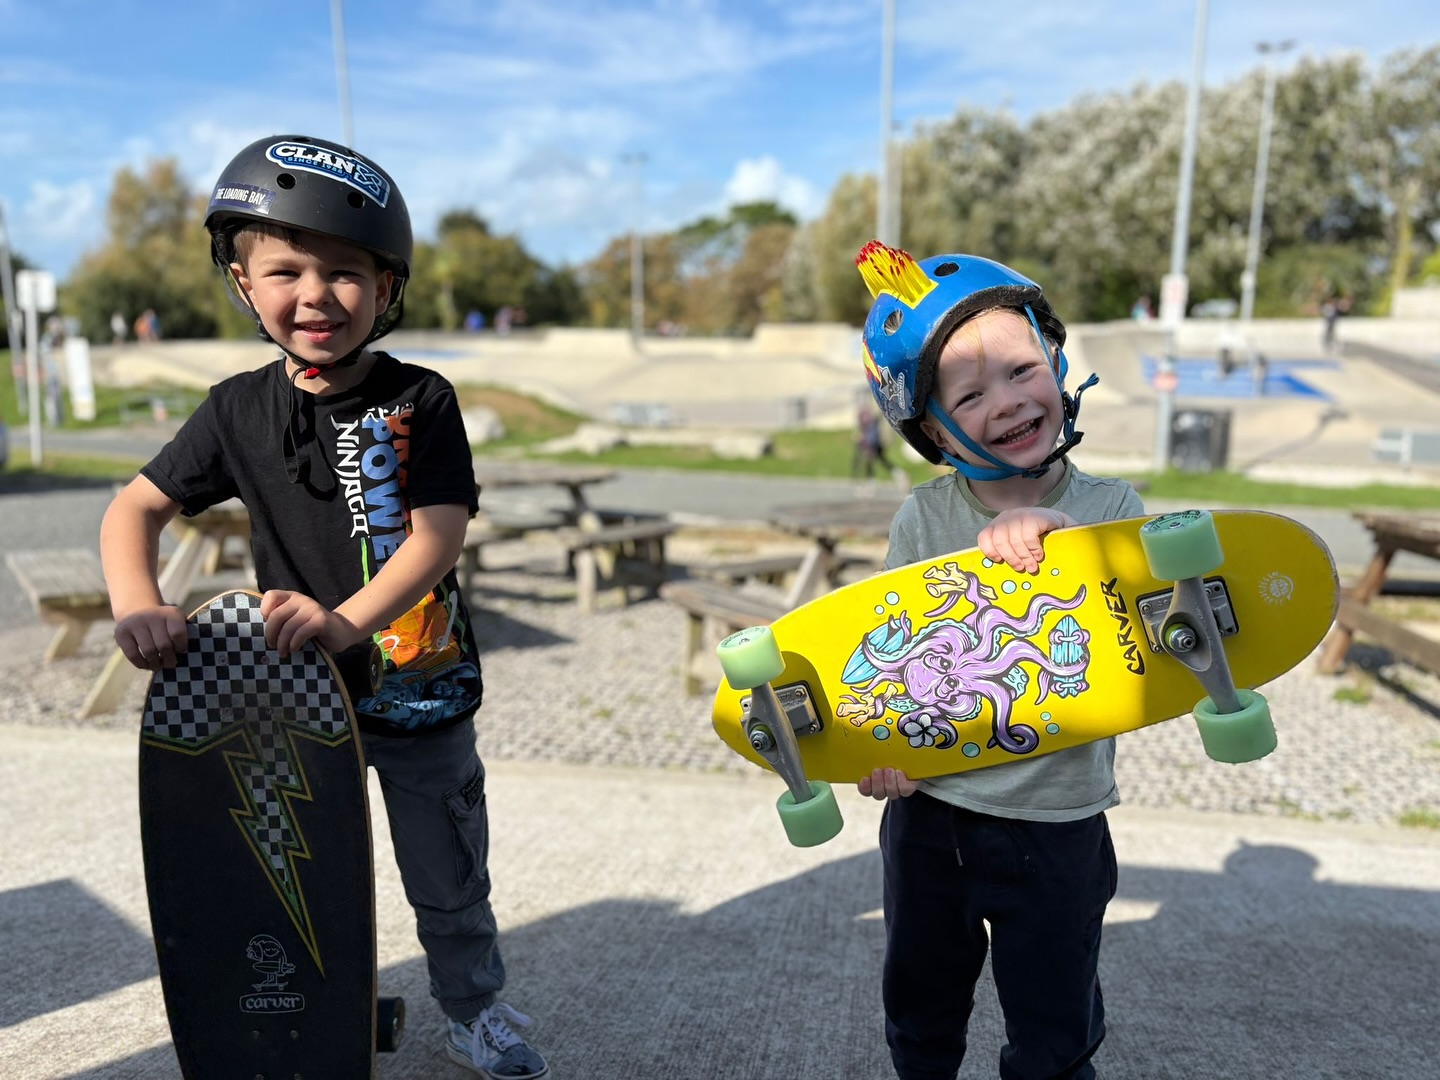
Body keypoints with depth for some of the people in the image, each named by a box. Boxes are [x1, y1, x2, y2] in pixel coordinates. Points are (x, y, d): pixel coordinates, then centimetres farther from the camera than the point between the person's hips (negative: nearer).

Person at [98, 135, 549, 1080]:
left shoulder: (421, 402, -12)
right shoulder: (240, 409, -3)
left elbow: (438, 536, -20)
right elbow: (138, 508, 1)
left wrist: (346, 623, -34)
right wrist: (137, 604, -18)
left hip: (420, 689, -2)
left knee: (450, 880, 14)